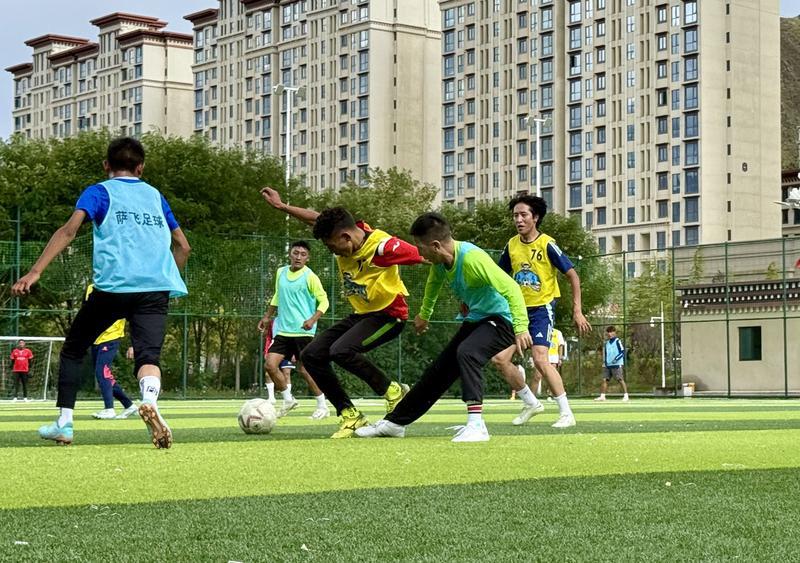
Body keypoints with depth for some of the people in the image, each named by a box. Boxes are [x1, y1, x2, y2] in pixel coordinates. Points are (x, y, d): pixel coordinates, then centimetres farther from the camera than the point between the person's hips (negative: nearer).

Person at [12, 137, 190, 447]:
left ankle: (64, 423, 15)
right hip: (157, 288, 2)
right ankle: (150, 401, -43)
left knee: (73, 349, 18)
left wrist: (35, 271, -12)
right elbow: (183, 246, 26)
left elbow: (70, 229, -6)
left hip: (112, 285, -2)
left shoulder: (99, 192, 11)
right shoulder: (155, 195, 23)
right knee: (147, 356, -10)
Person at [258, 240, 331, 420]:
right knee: (271, 365, -4)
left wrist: (313, 319, -24)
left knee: (305, 369, -4)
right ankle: (288, 400, 13)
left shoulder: (310, 277, -9)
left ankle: (322, 406, 12)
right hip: (283, 331, 6)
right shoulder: (281, 272, 9)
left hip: (303, 331, -6)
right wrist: (267, 317, 25)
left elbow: (323, 301, -9)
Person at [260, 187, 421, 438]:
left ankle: (393, 392, -10)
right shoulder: (343, 233, -5)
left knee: (340, 351, -31)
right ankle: (349, 414, 3)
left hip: (389, 314, -9)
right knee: (311, 355, -2)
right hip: (361, 314, 9)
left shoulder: (382, 246, -27)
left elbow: (425, 256, -25)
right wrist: (282, 206, 16)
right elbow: (317, 218, 13)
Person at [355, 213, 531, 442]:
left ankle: (476, 425, -34)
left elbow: (511, 288, -31)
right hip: (474, 320, 9)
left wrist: (521, 328, -36)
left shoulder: (472, 258, -30)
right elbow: (434, 283, 21)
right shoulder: (439, 261, -3)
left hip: (499, 319, -9)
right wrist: (424, 314, 35)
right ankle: (394, 422, 22)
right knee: (437, 371, 12)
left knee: (466, 352, -35)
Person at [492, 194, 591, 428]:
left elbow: (573, 275, -10)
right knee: (500, 358, -1)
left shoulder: (547, 244, -12)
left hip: (541, 309, -6)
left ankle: (566, 413, -10)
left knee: (540, 359, -21)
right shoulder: (512, 246, 4)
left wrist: (577, 310, -15)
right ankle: (532, 403, 17)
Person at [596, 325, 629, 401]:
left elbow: (622, 352, -10)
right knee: (604, 379, 1)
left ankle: (625, 396, -5)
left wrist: (616, 359, -20)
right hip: (607, 365, 7)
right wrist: (604, 362, 17)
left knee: (620, 379, -7)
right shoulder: (607, 343, 16)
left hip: (616, 364, -7)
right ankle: (602, 396, 4)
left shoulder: (617, 341, -5)